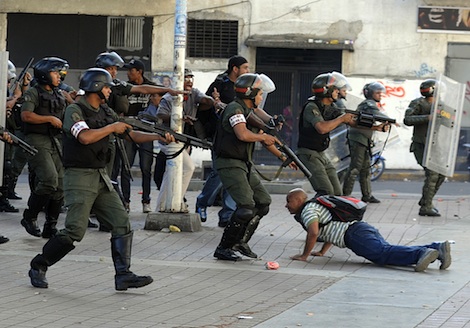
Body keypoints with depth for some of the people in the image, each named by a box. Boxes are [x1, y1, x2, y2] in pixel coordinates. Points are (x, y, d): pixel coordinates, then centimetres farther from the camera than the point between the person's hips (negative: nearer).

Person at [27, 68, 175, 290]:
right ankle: (38, 267, 3)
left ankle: (123, 276, -3)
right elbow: (85, 137, -25)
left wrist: (158, 137, 4)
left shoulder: (106, 113, 14)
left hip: (102, 178, 8)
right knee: (75, 230, -13)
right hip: (80, 177, -8)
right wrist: (112, 127, -13)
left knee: (122, 224, -3)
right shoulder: (75, 110, -9)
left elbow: (131, 135, 18)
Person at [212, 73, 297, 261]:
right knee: (246, 207, -19)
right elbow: (243, 134, -32)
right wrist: (264, 137, -15)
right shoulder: (235, 110, -15)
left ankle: (240, 242, 17)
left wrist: (282, 157, 23)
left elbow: (262, 138, 25)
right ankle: (223, 249, -11)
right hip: (229, 164, -10)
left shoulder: (250, 111, 15)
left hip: (245, 164, 10)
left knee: (263, 203, 9)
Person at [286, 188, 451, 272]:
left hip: (355, 235, -9)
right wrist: (322, 252, 41)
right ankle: (437, 249, -16)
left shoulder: (307, 211, 4)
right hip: (365, 228, 9)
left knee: (383, 253, -26)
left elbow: (314, 232, -14)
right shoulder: (316, 207, 34)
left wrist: (305, 255, -4)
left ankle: (422, 253, -47)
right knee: (388, 251, -3)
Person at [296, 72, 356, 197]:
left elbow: (351, 122, 13)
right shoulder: (311, 107, -18)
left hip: (321, 154, 9)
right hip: (308, 154, -9)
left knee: (337, 193, 3)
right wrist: (342, 118, -20)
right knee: (326, 192, -22)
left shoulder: (331, 107, 9)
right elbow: (322, 128, -33)